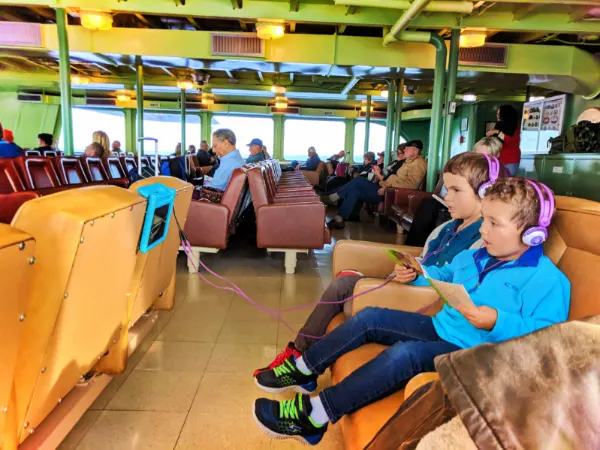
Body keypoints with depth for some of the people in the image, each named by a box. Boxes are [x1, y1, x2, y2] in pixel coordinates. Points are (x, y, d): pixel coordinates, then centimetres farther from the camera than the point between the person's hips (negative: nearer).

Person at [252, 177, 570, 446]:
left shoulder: (547, 279, -14)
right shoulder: (473, 257, 9)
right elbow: (444, 275, 27)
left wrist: (497, 322, -32)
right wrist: (416, 274, 10)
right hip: (441, 327, 9)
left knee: (404, 354, -32)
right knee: (369, 318, 0)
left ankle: (314, 416, -24)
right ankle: (304, 369, 11)